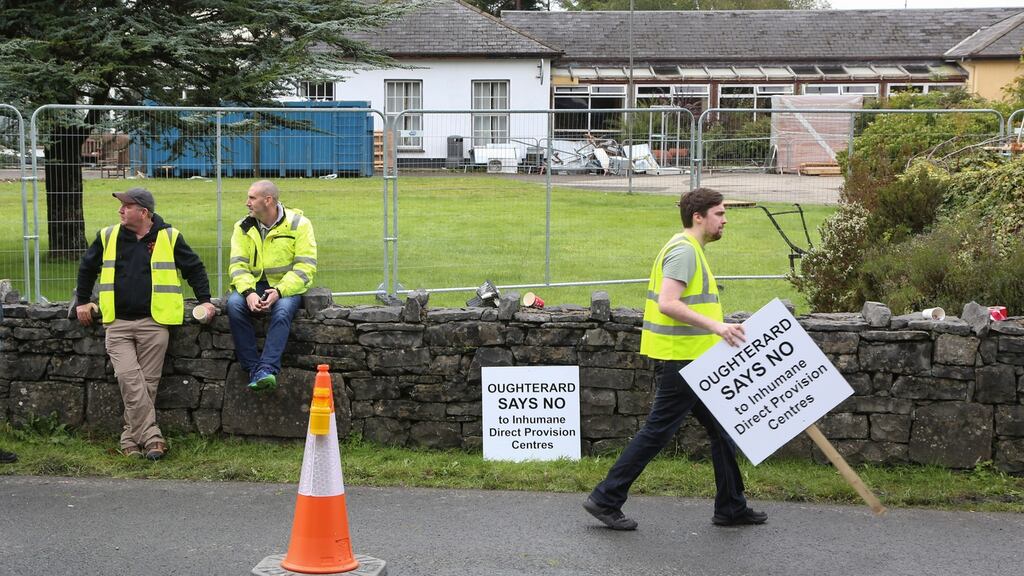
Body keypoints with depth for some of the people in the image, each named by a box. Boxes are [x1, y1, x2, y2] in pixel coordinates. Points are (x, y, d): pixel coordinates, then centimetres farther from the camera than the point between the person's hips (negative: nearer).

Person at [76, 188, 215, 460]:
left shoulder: (169, 237, 1)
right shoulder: (108, 237, 8)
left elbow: (195, 268, 10)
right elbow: (87, 267, 23)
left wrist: (204, 300, 3)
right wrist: (83, 301, 23)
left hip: (153, 323, -1)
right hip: (118, 323, 1)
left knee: (147, 383, 0)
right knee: (129, 379, -14)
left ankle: (131, 438, 10)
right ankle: (152, 437, -14)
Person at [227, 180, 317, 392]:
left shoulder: (298, 224, -4)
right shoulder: (243, 227, 6)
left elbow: (305, 267, -10)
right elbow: (237, 264, -2)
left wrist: (279, 292, -23)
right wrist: (248, 293, -22)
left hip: (287, 286, -3)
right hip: (254, 285, 3)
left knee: (283, 309, -36)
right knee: (234, 303, -28)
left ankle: (267, 369, -42)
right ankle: (253, 369, -27)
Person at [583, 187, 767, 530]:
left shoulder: (690, 249, 18)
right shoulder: (684, 250, -15)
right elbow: (668, 303, -27)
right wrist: (715, 326, -29)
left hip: (691, 360, 11)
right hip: (680, 359, -11)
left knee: (721, 430, 14)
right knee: (658, 431, -5)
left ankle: (731, 508, 22)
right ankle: (606, 500, 3)